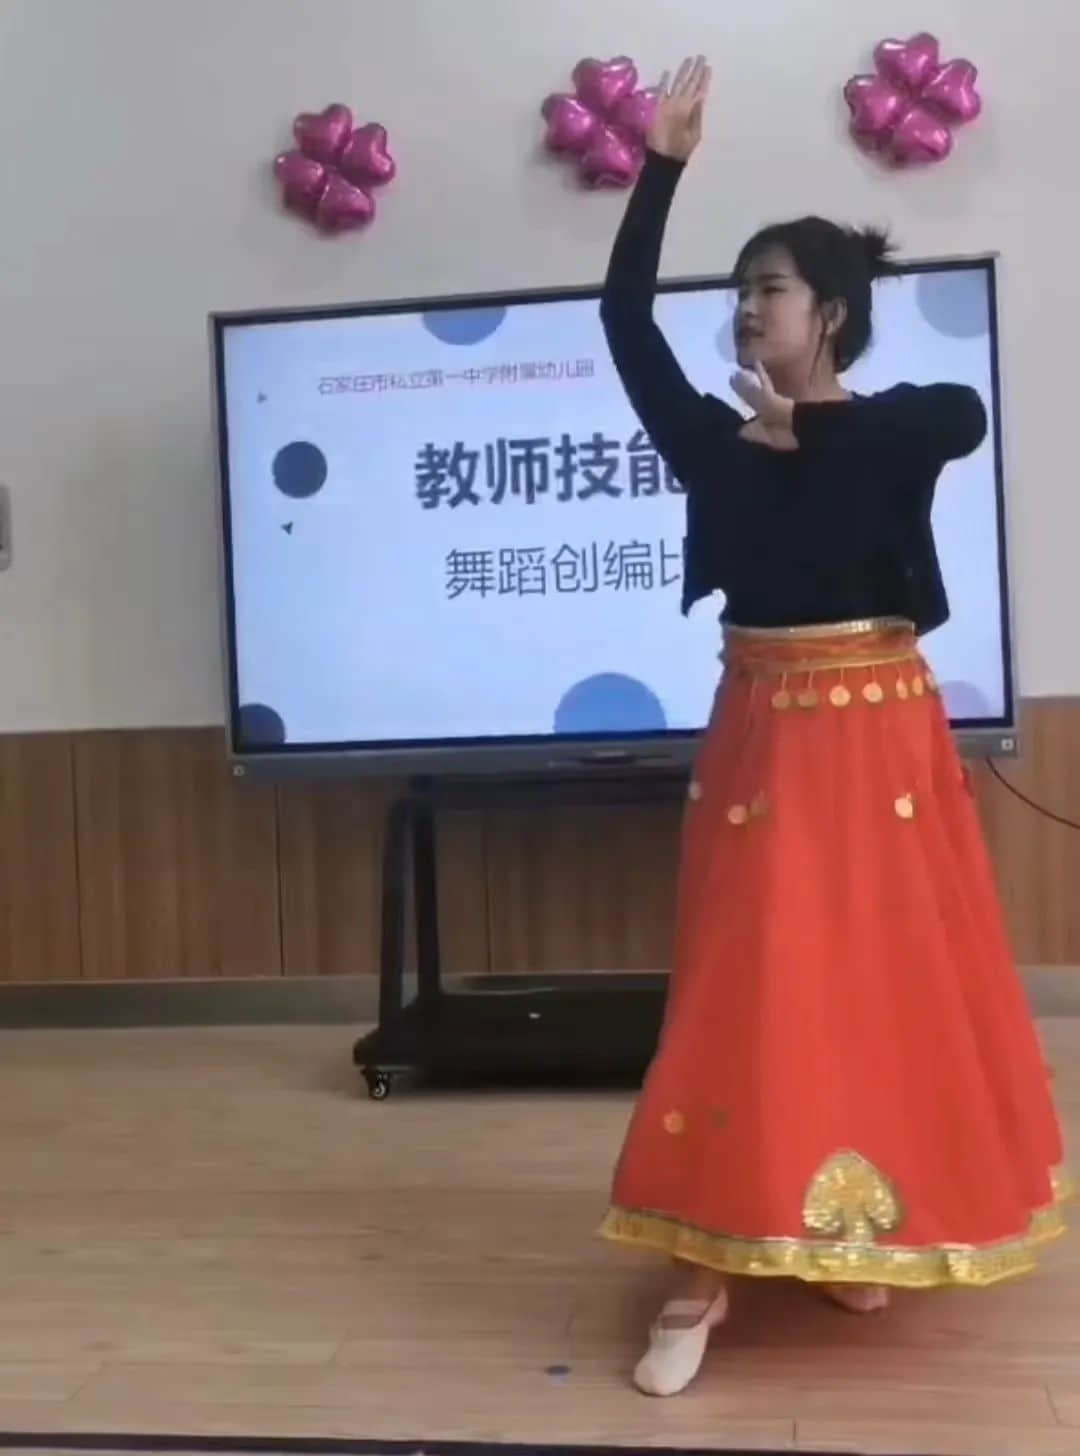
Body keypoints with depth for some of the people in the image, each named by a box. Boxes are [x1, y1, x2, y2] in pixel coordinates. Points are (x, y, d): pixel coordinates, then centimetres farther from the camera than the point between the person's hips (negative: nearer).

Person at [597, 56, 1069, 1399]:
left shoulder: (893, 429, -2)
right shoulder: (709, 435, 4)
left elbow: (965, 414, -23)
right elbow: (623, 315, -2)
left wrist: (804, 420, -20)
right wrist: (662, 161, -5)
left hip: (876, 737, -1)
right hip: (761, 735, 2)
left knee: (884, 981, 8)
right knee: (743, 985, 2)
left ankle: (862, 1233, 29)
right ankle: (706, 1270, 9)